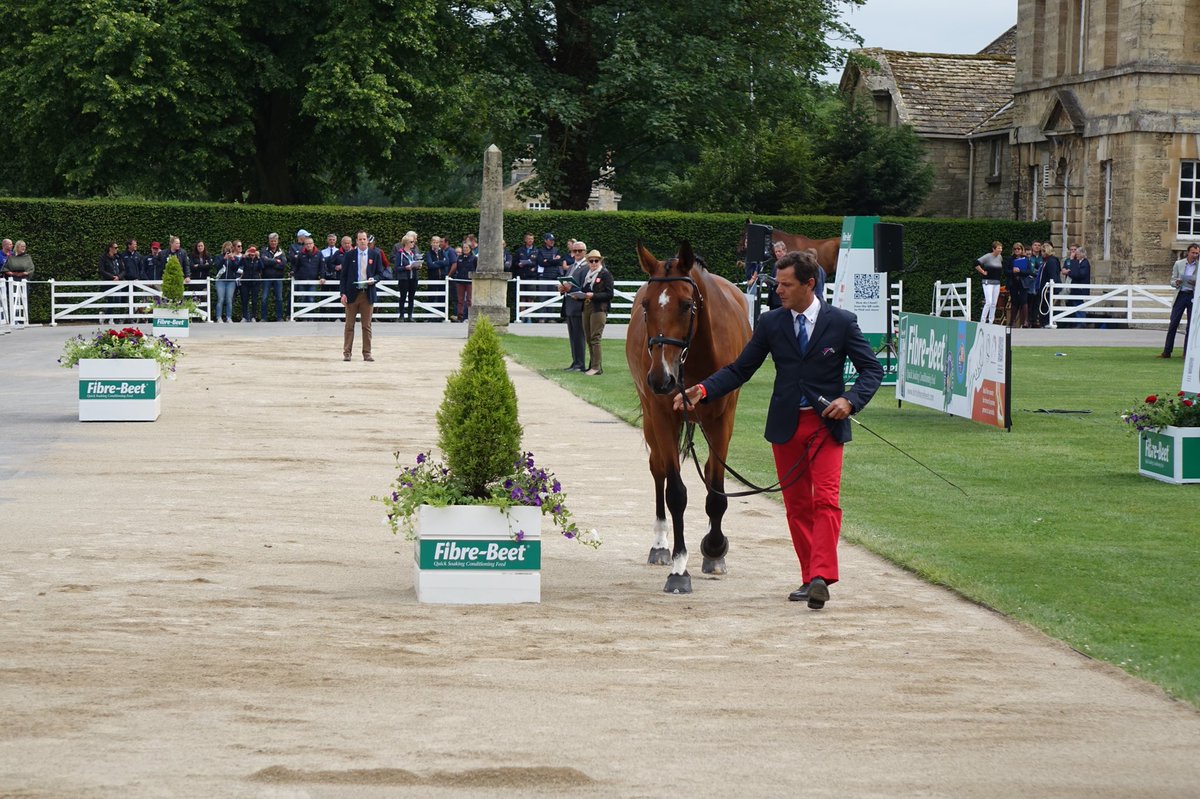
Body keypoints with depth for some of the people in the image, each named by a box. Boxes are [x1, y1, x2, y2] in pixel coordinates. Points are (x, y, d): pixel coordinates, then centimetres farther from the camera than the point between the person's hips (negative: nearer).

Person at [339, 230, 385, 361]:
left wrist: (373, 279, -12)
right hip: (352, 293, -1)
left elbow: (380, 273, 10)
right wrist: (343, 293, -4)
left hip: (368, 294, 1)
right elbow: (344, 275, 4)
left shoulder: (375, 254, 6)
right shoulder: (349, 255, 3)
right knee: (349, 325, 1)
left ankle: (367, 353, 7)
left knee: (367, 326, 3)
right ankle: (346, 353, 5)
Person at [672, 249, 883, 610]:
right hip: (786, 425, 3)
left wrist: (850, 400, -17)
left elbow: (872, 369, 0)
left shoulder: (841, 322, -4)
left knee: (826, 500, -14)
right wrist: (702, 390, -10)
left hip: (827, 424, -3)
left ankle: (821, 577, -20)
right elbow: (740, 369, 4)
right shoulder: (771, 323, 3)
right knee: (796, 505, 8)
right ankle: (809, 578, 16)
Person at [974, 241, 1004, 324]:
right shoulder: (988, 257, -12)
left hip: (997, 283, 7)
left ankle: (990, 322, 12)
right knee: (988, 302, -16)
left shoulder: (1000, 257, 8)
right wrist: (983, 272, -14)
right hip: (988, 282, -7)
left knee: (994, 304, 7)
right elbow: (976, 264, -19)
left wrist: (1001, 272, 14)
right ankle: (982, 321, -11)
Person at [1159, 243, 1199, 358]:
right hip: (1181, 295, 1)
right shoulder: (1179, 264, 5)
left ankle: (1187, 352, 8)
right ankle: (1166, 352, 1)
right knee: (1173, 323, -2)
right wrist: (1177, 282, -15)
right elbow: (1172, 281, 8)